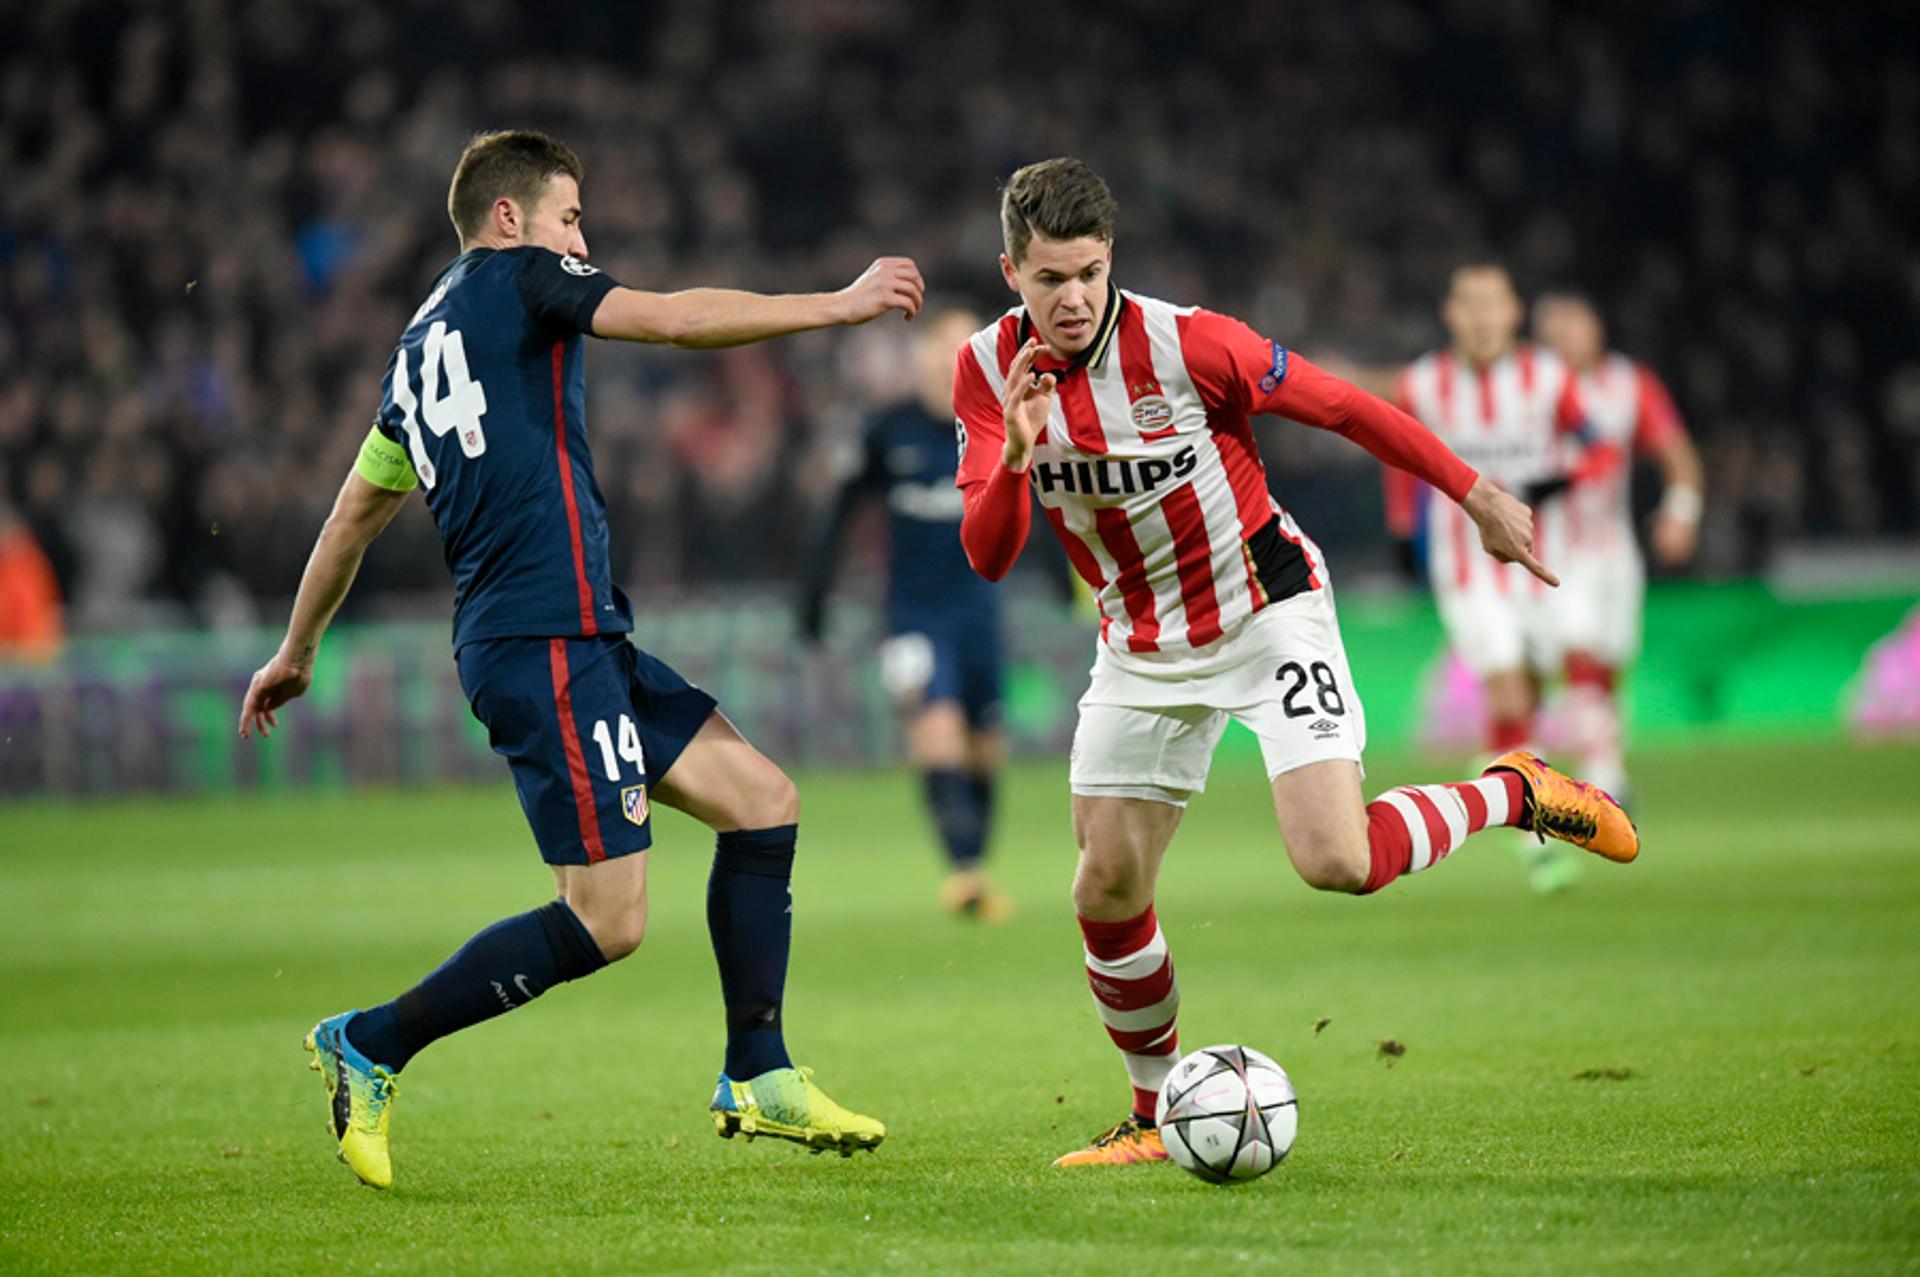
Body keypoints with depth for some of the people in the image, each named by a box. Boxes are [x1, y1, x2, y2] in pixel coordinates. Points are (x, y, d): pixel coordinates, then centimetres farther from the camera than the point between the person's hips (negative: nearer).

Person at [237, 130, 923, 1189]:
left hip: (582, 642, 10)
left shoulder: (421, 347, 21)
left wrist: (297, 650, 39)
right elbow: (676, 319, -14)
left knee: (762, 799, 10)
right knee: (607, 921, -10)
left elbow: (355, 511, 28)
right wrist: (836, 306, -6)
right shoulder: (515, 279, -2)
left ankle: (758, 1080, 12)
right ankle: (370, 1049, -1)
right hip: (546, 638, -10)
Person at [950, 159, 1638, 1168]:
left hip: (1265, 611, -4)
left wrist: (1478, 498, -6)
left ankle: (1515, 793, 5)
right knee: (1106, 893, 1)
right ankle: (1158, 1115, 22)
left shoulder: (1185, 342, -22)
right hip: (1143, 647, 5)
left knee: (1334, 862, -22)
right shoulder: (989, 372, -10)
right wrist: (1015, 457, -35)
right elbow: (987, 556, -14)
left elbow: (1344, 407, -10)